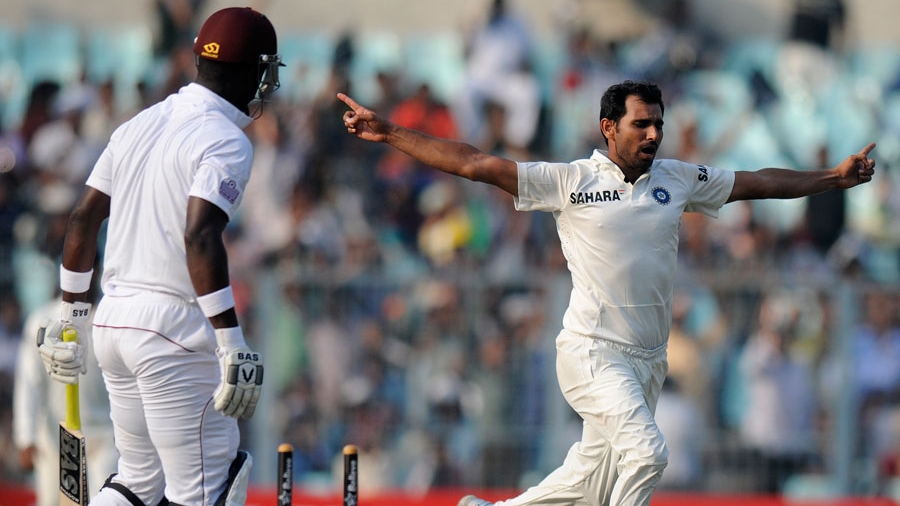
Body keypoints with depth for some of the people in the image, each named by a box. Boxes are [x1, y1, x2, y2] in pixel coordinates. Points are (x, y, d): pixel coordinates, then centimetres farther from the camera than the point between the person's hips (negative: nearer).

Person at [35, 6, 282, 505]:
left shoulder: (140, 125, 13)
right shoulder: (225, 141, -10)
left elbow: (83, 218, 15)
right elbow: (200, 238, -23)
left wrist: (71, 312, 23)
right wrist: (233, 345, -26)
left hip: (112, 317, 8)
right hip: (174, 329, -8)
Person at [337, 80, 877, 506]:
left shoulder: (680, 180, 11)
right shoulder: (569, 181, -3)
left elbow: (760, 182, 19)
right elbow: (475, 164, -6)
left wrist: (833, 177, 15)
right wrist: (389, 133, -11)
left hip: (648, 359, 6)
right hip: (593, 352, -6)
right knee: (646, 452, -24)